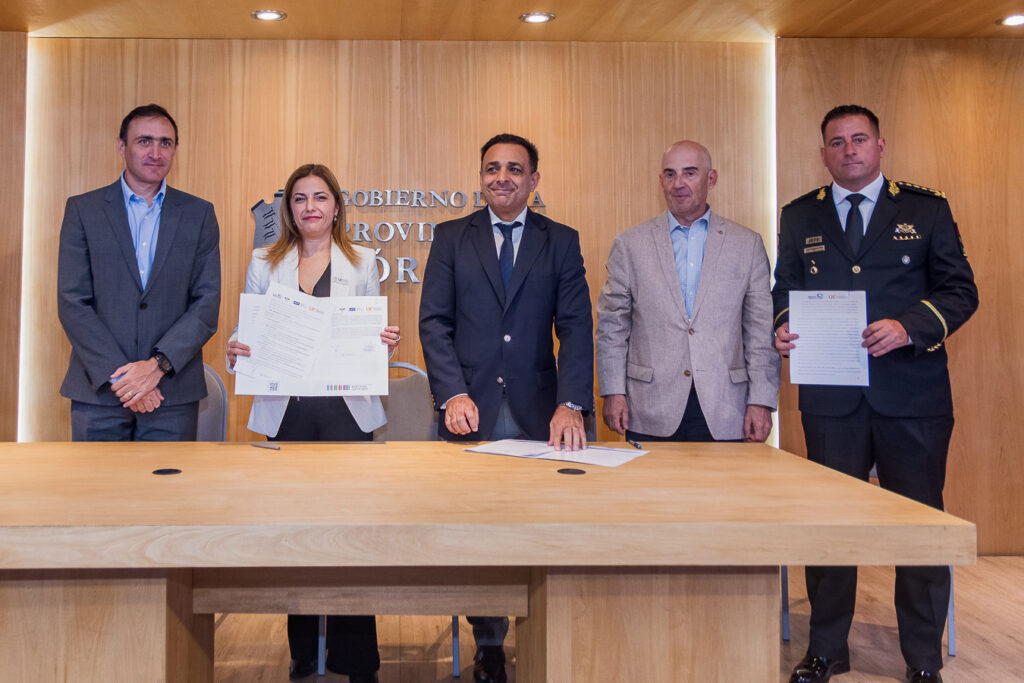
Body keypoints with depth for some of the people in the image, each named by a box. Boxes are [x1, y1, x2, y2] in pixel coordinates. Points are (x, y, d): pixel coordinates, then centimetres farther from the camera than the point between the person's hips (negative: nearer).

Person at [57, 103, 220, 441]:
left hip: (174, 393, 0)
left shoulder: (199, 214, 7)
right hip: (99, 390, 0)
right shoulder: (82, 209, 5)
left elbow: (207, 303, 0)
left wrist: (158, 365, -12)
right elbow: (72, 302, -2)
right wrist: (118, 374, -11)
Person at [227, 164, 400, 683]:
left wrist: (385, 344, -11)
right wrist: (235, 352, -9)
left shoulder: (362, 263, 9)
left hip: (346, 410, -1)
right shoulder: (265, 263, 12)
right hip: (286, 411, 1)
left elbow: (372, 337, 10)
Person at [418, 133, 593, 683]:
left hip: (536, 412, 0)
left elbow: (575, 325, 0)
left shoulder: (561, 241, 8)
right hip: (469, 410, 0)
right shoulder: (452, 238, 9)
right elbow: (433, 321, 2)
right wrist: (453, 393, -13)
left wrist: (571, 404, -14)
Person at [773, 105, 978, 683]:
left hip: (912, 395, -1)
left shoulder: (927, 210, 7)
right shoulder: (801, 217, 13)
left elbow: (960, 290, 2)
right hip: (830, 396, 2)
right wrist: (782, 329, -9)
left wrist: (909, 326, -16)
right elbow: (785, 291, 13)